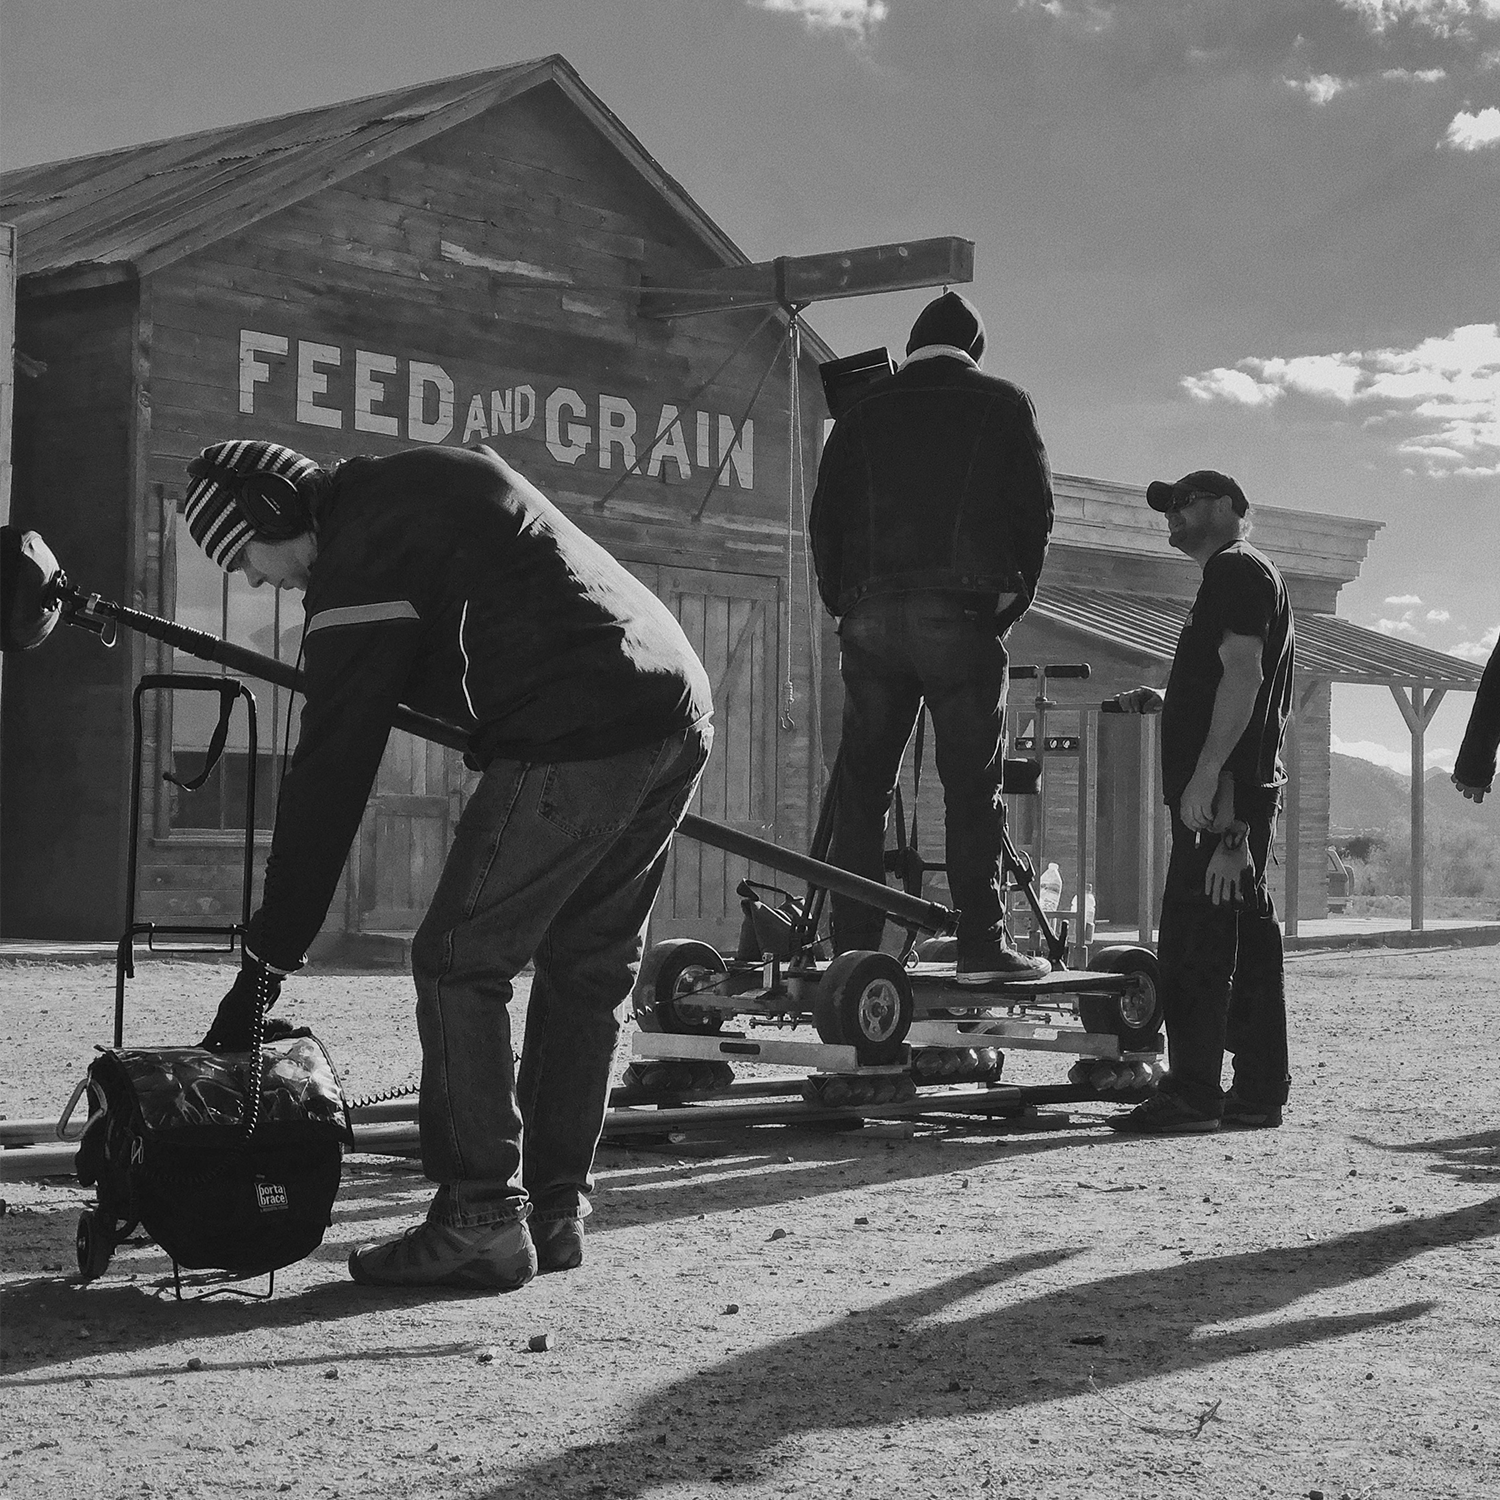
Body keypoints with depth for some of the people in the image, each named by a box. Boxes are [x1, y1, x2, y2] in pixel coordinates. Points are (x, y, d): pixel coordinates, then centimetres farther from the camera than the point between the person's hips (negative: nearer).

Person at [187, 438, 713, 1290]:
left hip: (576, 743, -9)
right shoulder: (434, 477, 22)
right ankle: (557, 1212, 19)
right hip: (684, 709, 10)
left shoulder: (360, 563, -5)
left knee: (460, 963, -2)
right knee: (589, 972, 15)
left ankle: (480, 1220, -3)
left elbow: (331, 773, -8)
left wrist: (267, 961, -6)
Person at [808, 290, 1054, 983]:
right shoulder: (1002, 403, 8)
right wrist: (1011, 600, 13)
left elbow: (825, 516, 11)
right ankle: (981, 945, -6)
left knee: (861, 787, 6)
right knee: (972, 784, -2)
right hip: (959, 612, -3)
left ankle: (852, 945, 3)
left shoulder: (863, 409, 15)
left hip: (870, 613, 3)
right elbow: (1033, 509, 4)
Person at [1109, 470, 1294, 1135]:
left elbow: (1243, 674, -18)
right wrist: (1162, 701, 21)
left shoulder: (1235, 568, -6)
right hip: (1251, 790, 10)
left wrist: (1205, 774, -24)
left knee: (1193, 939, -11)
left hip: (1222, 791, -10)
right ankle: (1259, 1091, 11)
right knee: (1248, 937, 9)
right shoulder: (1251, 575, 26)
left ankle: (1192, 1092, -13)